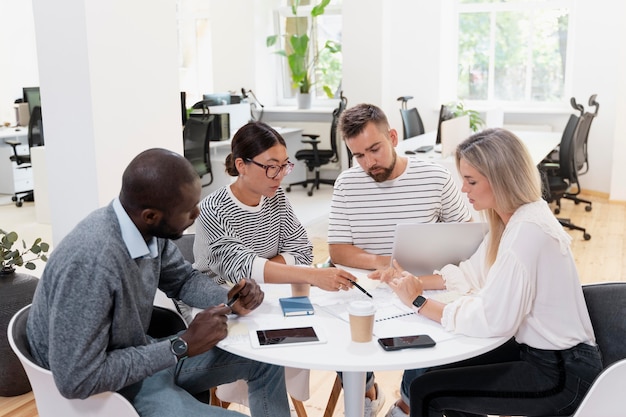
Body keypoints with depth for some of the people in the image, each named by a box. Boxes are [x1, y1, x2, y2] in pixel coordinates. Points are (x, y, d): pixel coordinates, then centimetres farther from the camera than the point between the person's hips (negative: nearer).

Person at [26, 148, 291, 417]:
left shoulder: (150, 230, -11)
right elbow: (77, 380, -31)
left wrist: (227, 299, -12)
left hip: (144, 358, 8)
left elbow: (182, 278, 9)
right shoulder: (90, 262, -35)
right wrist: (182, 346, -26)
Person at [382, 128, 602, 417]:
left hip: (562, 373, -9)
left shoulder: (526, 231, -27)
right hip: (539, 350, 9)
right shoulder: (513, 217, 4)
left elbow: (490, 320, -28)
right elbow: (474, 272, 13)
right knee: (441, 368, 20)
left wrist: (419, 303, -17)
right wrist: (419, 283, -1)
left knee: (426, 390, -8)